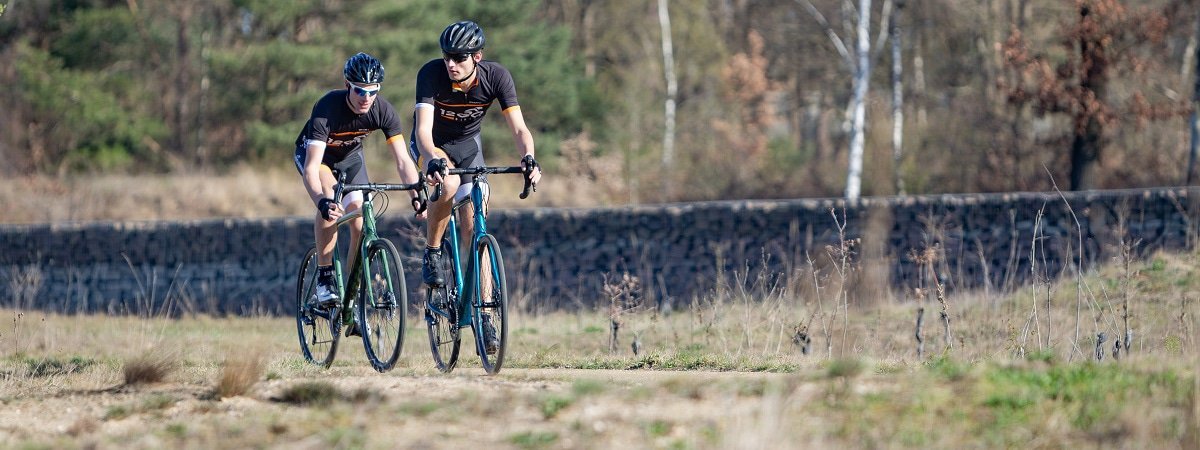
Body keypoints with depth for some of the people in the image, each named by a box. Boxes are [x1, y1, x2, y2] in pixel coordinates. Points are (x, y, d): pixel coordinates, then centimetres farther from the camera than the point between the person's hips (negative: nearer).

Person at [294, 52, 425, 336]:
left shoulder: (383, 111, -27)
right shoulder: (328, 108, -38)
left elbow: (403, 159, -28)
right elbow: (311, 168, -45)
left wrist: (417, 196, -44)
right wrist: (323, 202, -62)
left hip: (349, 156, 4)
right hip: (314, 153, -4)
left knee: (360, 224, -11)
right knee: (329, 200, -34)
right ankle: (324, 278, -22)